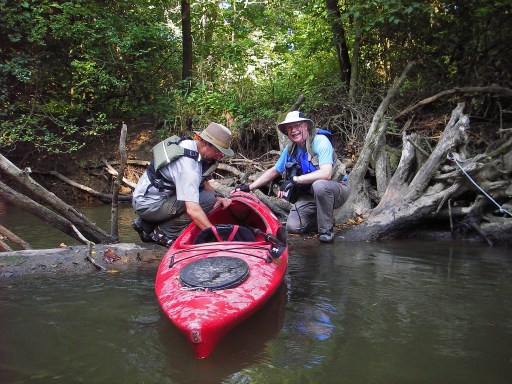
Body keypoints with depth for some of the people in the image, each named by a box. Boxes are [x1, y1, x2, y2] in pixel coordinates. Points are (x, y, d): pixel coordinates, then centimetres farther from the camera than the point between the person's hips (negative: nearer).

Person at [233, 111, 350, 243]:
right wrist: (249, 187, 9)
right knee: (293, 226, -14)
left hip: (335, 189, -5)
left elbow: (326, 174, -32)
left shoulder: (320, 141, -19)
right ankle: (324, 218, 15)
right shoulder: (290, 149, 2)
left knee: (319, 185, -39)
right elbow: (273, 171, 14)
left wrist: (294, 180, -32)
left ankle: (326, 229, -17)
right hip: (309, 195, 6)